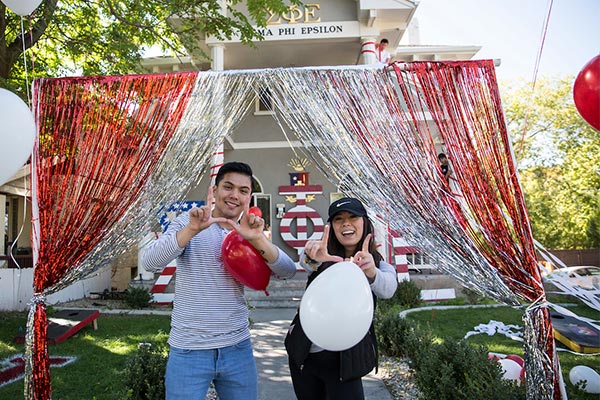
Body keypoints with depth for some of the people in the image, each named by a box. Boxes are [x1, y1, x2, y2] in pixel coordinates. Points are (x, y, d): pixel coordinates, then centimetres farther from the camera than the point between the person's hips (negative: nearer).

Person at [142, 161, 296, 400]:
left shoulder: (249, 237, 5)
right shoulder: (187, 223, -3)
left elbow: (288, 271, -7)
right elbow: (150, 263, -17)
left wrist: (257, 239, -25)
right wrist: (192, 229, -32)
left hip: (238, 348, 3)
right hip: (189, 351, -3)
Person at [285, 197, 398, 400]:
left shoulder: (379, 264, -4)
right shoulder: (324, 255, -4)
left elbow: (388, 288, -26)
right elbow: (304, 260, -27)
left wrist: (371, 272, -49)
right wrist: (313, 257, -51)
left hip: (345, 357, -1)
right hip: (304, 352, 2)